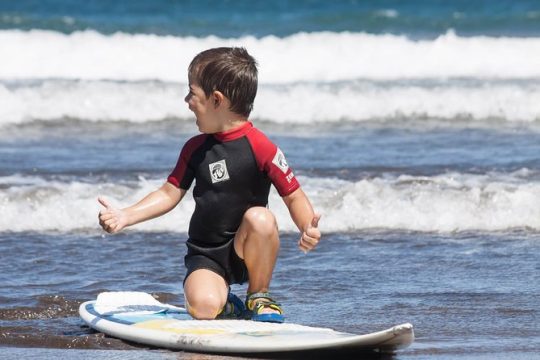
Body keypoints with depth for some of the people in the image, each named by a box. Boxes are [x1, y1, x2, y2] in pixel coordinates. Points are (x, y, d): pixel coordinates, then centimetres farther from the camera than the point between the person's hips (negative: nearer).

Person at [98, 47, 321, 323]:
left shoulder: (260, 147, -12)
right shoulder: (195, 149, 3)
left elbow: (293, 196, -11)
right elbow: (170, 194, 9)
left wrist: (308, 228, -30)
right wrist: (125, 217, -2)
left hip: (246, 251, -2)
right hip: (205, 256, 2)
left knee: (260, 217, -34)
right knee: (203, 308, -29)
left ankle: (259, 298, -8)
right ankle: (226, 304, 13)